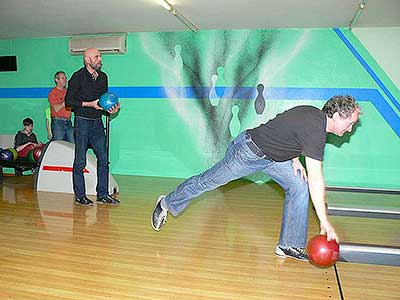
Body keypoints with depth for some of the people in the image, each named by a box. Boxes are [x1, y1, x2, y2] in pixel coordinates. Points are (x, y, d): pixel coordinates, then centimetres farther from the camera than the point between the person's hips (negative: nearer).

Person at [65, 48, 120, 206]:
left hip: (97, 122, 6)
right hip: (82, 122, -6)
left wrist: (111, 108, 0)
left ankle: (102, 194, 13)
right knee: (80, 161, -1)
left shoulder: (103, 77, 11)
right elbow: (68, 101, -8)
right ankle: (80, 196, 10)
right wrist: (90, 104, -15)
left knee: (103, 158, 4)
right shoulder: (78, 76, -6)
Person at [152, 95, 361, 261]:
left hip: (271, 154, 9)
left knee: (299, 187, -1)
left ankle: (289, 246, 8)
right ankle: (167, 204, 29)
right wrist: (324, 221, -29)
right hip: (248, 152, -9)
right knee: (207, 181, 6)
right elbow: (316, 180, -32)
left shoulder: (315, 114, 0)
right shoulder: (315, 130, -29)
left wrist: (294, 159, 7)